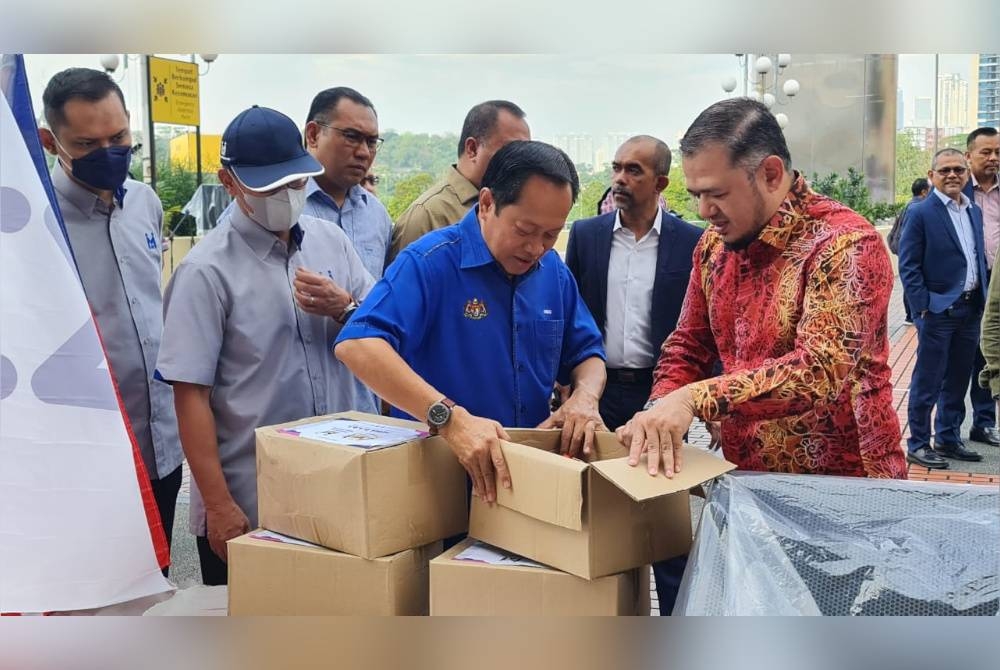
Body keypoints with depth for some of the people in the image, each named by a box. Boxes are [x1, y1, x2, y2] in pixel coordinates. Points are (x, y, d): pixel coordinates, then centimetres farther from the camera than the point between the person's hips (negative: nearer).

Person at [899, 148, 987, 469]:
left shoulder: (974, 211, 12)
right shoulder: (921, 213, -9)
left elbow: (979, 257, 17)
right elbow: (908, 265, -11)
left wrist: (981, 299, 10)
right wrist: (923, 307, -15)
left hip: (970, 310, 7)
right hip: (938, 311, -7)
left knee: (957, 381, 15)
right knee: (927, 382, 0)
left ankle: (948, 440, 27)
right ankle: (918, 445, 10)